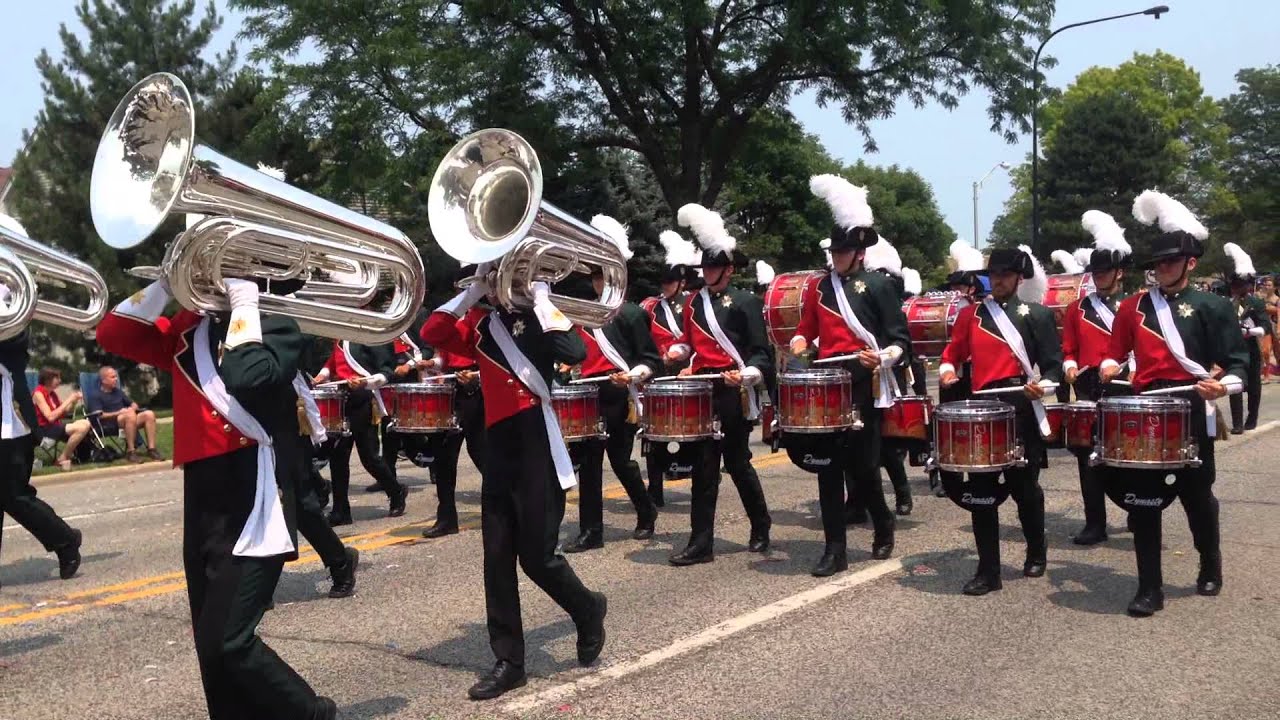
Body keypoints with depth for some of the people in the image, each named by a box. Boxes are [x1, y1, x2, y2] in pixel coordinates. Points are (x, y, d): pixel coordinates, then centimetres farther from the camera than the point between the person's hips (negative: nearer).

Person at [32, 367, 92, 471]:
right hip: (44, 429, -8)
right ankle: (62, 458, -10)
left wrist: (74, 401, -5)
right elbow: (50, 417, -21)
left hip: (56, 425, 8)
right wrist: (67, 401, -18)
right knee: (80, 428, -26)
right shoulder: (38, 394, -12)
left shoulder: (52, 393, 12)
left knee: (85, 423, -10)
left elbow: (65, 412, 13)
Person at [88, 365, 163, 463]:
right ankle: (130, 451, -34)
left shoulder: (118, 391, 25)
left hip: (127, 420, 7)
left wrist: (132, 408, 2)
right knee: (130, 415, -37)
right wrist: (118, 413, -19)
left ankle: (151, 449, -23)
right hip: (108, 425, -7)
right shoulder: (95, 396, 3)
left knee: (149, 414, -18)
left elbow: (134, 404, 27)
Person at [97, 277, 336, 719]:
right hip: (201, 499, 8)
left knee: (226, 642, -12)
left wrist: (244, 302, -15)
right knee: (212, 644, 11)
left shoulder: (275, 322, -6)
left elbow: (248, 379, -24)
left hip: (254, 498, -7)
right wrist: (165, 283, 1)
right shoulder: (190, 326, 14)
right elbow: (112, 336, 10)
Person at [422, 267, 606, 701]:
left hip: (537, 448, -6)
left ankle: (588, 610, 27)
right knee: (497, 559, 6)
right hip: (498, 450, 7)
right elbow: (432, 334, 6)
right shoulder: (484, 329, 15)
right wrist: (468, 294, 3)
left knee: (537, 556, -2)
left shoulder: (537, 318, -3)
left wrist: (542, 299, -15)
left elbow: (576, 353, -20)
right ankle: (508, 661, 15)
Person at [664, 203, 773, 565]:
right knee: (704, 465, 4)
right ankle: (701, 543, 8)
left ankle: (761, 526, 28)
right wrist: (677, 350, 3)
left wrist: (746, 374, -23)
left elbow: (761, 352, -6)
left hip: (733, 393, -5)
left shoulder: (745, 301, -4)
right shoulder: (694, 301, 12)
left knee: (737, 462, 5)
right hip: (702, 390, 5)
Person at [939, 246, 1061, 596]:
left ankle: (1037, 553, 35)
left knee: (1024, 486, 10)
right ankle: (988, 570, 4)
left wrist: (1043, 384, -17)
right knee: (981, 490, -1)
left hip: (1023, 410, -2)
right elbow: (953, 352, 15)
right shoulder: (971, 314, 10)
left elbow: (1053, 364, 2)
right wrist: (947, 370, -5)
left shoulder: (1037, 314, 3)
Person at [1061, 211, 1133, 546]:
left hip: (1125, 390, -2)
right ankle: (1095, 525, 9)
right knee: (1088, 458, 2)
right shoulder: (1077, 308, 9)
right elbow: (1069, 349, 11)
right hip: (1088, 392, 2)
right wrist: (1070, 366, -9)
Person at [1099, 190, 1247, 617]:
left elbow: (1237, 360, -1)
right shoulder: (1134, 306, 7)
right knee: (1141, 497, -1)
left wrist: (1224, 385, -20)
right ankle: (1150, 589, 6)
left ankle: (1210, 566, 41)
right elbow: (1117, 352, 13)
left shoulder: (1212, 306, 1)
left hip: (1192, 412, -2)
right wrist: (1109, 366, -8)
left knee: (1197, 494, 12)